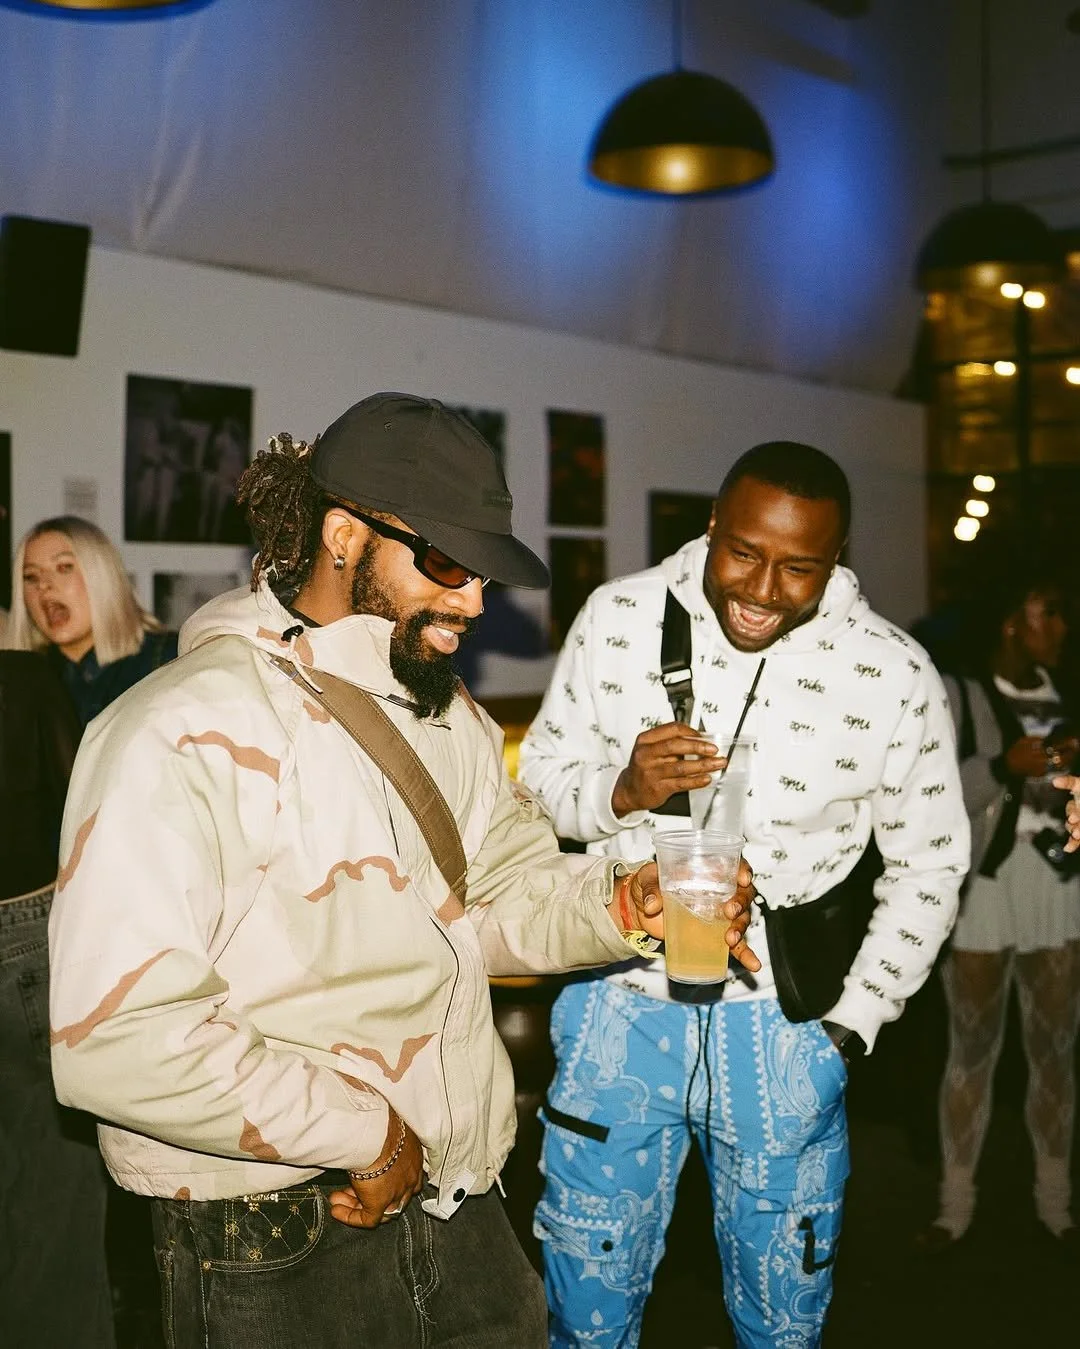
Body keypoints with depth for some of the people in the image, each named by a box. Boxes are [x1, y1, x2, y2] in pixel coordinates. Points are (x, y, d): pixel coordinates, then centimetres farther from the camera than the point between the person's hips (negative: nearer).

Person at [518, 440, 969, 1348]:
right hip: (621, 1006, 1)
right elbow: (542, 774, 3)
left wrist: (849, 1027, -3)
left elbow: (929, 866, 2)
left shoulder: (897, 678, -9)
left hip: (781, 1027, 0)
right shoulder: (618, 618, -6)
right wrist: (619, 790, -19)